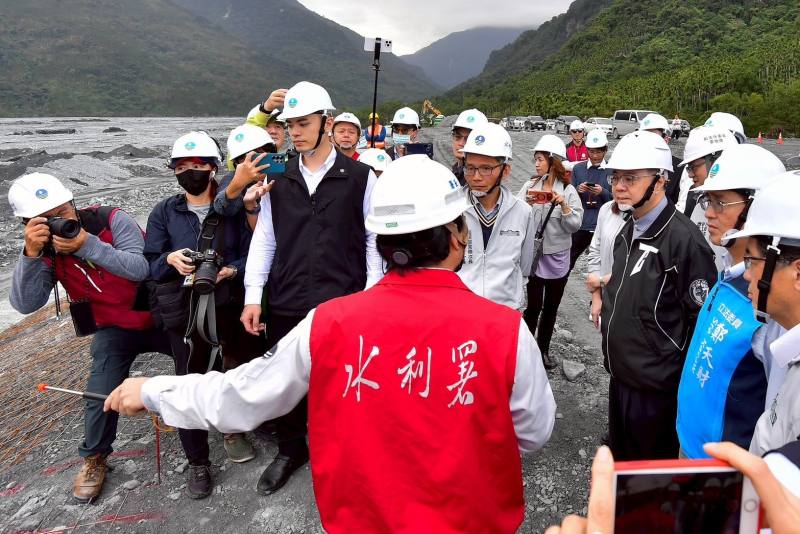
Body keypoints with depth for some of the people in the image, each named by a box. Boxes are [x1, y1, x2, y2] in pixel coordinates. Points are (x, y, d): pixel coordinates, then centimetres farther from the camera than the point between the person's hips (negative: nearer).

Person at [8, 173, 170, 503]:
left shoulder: (111, 219, -19)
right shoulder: (45, 249, -10)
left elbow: (141, 269, -30)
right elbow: (25, 304, -22)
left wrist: (88, 245, -39)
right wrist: (31, 254, -34)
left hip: (159, 318, -1)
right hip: (115, 331, 1)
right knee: (100, 396, -9)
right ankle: (93, 459, 22)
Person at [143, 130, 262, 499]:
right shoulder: (164, 212, 7)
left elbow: (252, 255, 0)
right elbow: (149, 264, 5)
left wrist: (232, 270, -18)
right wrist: (171, 260, -15)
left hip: (230, 306, 0)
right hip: (184, 311, 1)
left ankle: (233, 430, 42)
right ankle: (197, 463, 23)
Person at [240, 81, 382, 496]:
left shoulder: (359, 177, -2)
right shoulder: (278, 180, 7)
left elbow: (374, 240, -1)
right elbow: (264, 240, 7)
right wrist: (253, 296, 0)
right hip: (286, 305, 3)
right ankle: (290, 450, 39)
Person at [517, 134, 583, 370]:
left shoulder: (568, 191, -3)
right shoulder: (530, 185, -3)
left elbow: (574, 226, -8)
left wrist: (564, 206, -23)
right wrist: (527, 203, -24)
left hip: (557, 257, 2)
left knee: (551, 307, 14)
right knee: (534, 306, 0)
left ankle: (543, 349, 30)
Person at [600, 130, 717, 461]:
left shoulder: (684, 238, -20)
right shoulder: (629, 230, 7)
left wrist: (683, 380, -11)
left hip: (655, 387, -8)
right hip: (620, 377, 8)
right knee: (619, 462, 25)